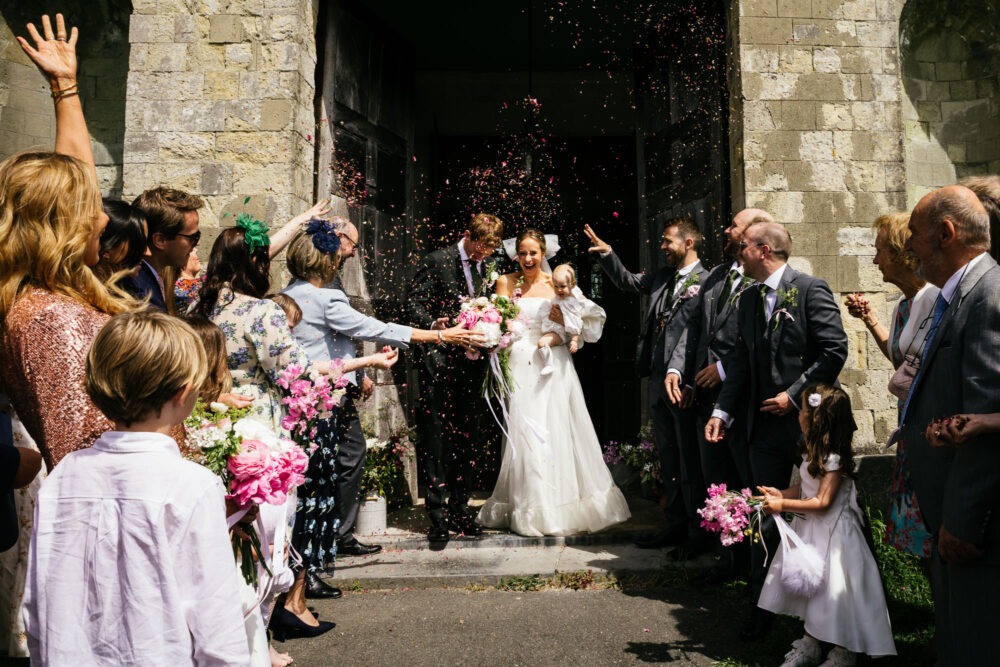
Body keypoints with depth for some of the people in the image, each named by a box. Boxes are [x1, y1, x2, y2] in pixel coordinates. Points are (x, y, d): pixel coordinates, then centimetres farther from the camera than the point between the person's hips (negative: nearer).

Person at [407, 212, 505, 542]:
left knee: (466, 441, 11)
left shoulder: (482, 267, 16)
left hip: (471, 364, 6)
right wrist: (433, 325, -28)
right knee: (435, 440, -3)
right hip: (440, 363, -6)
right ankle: (436, 515, 5)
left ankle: (460, 511, 21)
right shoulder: (436, 261, -3)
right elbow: (414, 304, -9)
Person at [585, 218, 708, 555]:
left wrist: (677, 372, -28)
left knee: (691, 459, 3)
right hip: (657, 378, 8)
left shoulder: (704, 281, -10)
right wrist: (607, 254, 13)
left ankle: (698, 531, 16)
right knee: (668, 459, 15)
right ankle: (675, 524, 28)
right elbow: (627, 281, 28)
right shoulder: (662, 277, 14)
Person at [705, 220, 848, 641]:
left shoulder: (811, 290, -9)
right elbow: (742, 361, 11)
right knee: (764, 516, 9)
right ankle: (762, 605, 21)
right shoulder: (748, 299, 11)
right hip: (766, 425, 6)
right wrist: (722, 411, 2)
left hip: (808, 420, -5)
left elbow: (835, 350, -14)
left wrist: (794, 393, -15)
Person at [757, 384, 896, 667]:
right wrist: (780, 494, -5)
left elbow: (822, 502, -25)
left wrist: (782, 505, -25)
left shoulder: (834, 460, -24)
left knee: (831, 591, 3)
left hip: (831, 535, -9)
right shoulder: (815, 454, 4)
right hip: (810, 531, 9)